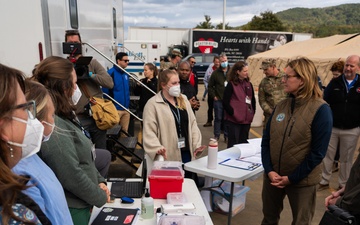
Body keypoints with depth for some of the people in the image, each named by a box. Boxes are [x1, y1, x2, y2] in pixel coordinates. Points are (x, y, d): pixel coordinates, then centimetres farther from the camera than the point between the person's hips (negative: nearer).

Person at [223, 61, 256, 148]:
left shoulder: (249, 84, 10)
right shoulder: (231, 85, -7)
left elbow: (253, 100, 18)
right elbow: (225, 102, -11)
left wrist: (252, 114, 9)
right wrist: (234, 114, -12)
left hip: (246, 120, 6)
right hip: (234, 121, -6)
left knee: (244, 144, 14)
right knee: (233, 144, 1)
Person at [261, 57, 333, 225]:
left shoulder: (321, 109, -14)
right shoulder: (281, 105, 1)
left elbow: (318, 152, -16)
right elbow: (266, 140, 1)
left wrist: (292, 178, -15)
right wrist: (269, 170, -11)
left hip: (301, 181, -4)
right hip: (272, 177, 5)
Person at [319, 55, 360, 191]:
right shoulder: (334, 83, 0)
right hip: (331, 128, 1)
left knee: (346, 159, 11)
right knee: (327, 156, 9)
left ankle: (343, 185, 26)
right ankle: (324, 181, 24)